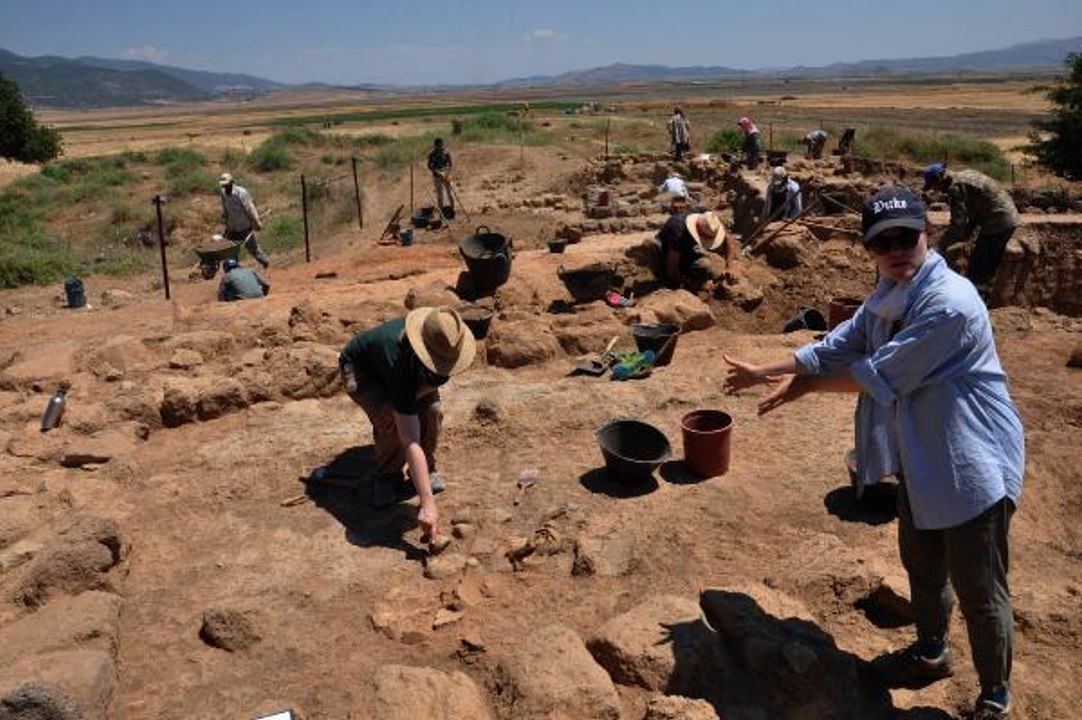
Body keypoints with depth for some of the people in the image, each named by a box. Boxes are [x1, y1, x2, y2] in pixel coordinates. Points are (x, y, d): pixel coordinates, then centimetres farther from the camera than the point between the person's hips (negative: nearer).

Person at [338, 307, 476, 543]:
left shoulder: (443, 341, -32)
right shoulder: (401, 364, -46)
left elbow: (441, 376, -6)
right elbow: (410, 441, -48)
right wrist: (427, 503, -52)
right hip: (359, 368, -5)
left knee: (431, 411, -22)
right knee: (390, 419, -32)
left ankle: (427, 470, 4)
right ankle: (388, 478, -5)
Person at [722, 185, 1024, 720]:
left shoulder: (950, 304, -28)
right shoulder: (887, 298, 2)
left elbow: (879, 374, -26)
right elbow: (837, 346, 9)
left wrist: (803, 385, -14)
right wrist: (766, 371, 4)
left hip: (972, 469, -9)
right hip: (920, 463, 9)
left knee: (980, 592, 6)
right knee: (922, 569, 26)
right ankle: (931, 651, 51)